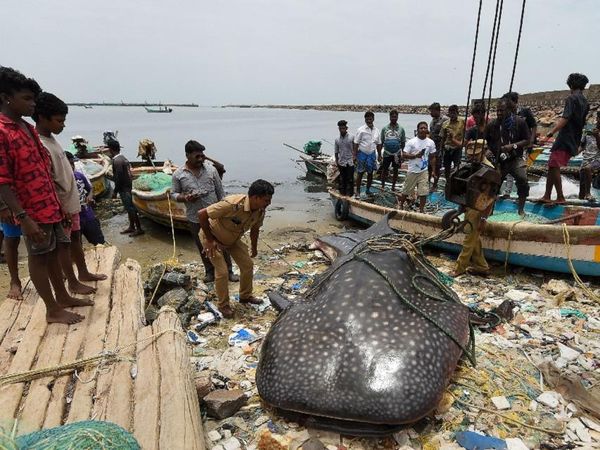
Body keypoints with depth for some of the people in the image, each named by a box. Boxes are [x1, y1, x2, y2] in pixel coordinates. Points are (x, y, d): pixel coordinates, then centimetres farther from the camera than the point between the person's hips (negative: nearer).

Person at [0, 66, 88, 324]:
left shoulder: (28, 128, 10)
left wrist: (58, 204, 17)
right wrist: (24, 218, -23)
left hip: (50, 205, 8)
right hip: (32, 211, -8)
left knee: (53, 252, 17)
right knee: (39, 257, 4)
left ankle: (63, 297, 32)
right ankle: (53, 310, 17)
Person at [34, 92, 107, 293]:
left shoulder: (50, 138, 8)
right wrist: (60, 209, -21)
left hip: (71, 201, 9)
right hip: (60, 206, -9)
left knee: (76, 238, 19)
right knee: (63, 244, 5)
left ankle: (84, 273, 34)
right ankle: (73, 283, 17)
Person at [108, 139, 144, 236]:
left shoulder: (117, 161, -18)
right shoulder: (123, 158, 11)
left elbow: (119, 177, -21)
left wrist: (115, 191, -15)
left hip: (123, 188, -10)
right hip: (127, 186, 10)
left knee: (130, 208, -5)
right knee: (129, 207, 15)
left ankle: (139, 229, -1)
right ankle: (131, 227, 25)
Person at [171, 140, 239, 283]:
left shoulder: (211, 169, -3)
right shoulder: (178, 174, -5)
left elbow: (220, 192, 2)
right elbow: (174, 194, 2)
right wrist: (184, 198, -19)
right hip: (195, 218, 0)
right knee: (203, 247, 14)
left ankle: (228, 271, 23)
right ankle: (209, 271, 33)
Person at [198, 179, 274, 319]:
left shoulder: (260, 211, -18)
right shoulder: (233, 204, -41)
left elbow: (255, 229, 4)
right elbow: (201, 214, -34)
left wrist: (254, 248, 16)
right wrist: (209, 240, -25)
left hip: (233, 239, 7)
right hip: (213, 237, -7)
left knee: (247, 264, 6)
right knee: (222, 271, -9)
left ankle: (245, 296, 27)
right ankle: (223, 305, 13)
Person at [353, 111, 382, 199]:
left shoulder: (376, 130, 5)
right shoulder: (361, 130, -8)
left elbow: (378, 144, 13)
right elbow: (356, 143, -9)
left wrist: (379, 155, 11)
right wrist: (355, 155, -13)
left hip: (372, 154, 4)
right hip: (362, 154, -4)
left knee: (370, 173, 10)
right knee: (360, 173, 1)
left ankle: (368, 190, 24)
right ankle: (358, 191, 9)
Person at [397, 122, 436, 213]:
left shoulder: (430, 142, 0)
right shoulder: (411, 142, -10)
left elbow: (433, 157, 10)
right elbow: (404, 155, -12)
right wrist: (415, 155, -25)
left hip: (424, 171, 2)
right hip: (412, 171, -2)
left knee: (424, 192, -2)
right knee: (406, 191, 10)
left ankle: (422, 210, 12)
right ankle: (400, 205, 32)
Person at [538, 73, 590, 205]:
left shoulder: (571, 98, -7)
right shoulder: (585, 102, 19)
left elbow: (565, 118, -20)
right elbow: (582, 123, 24)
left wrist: (552, 132, -27)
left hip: (565, 138, -9)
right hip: (574, 140, 9)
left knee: (554, 166, -11)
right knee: (552, 166, 10)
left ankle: (560, 198, -10)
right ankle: (547, 196, 10)